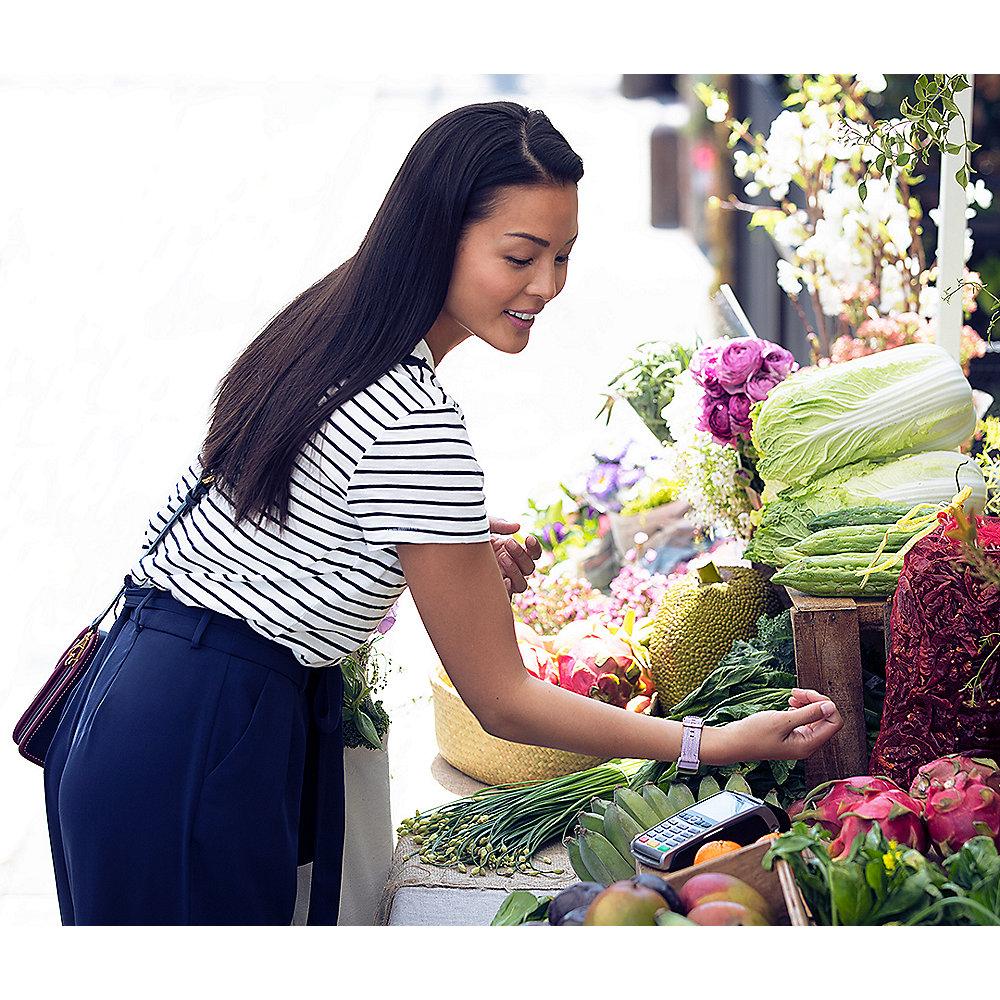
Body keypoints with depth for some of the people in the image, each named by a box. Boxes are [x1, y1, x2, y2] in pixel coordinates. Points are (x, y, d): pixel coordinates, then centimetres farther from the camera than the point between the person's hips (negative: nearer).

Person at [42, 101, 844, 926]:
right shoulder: (417, 428, -24)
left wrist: (458, 557, 6)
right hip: (200, 756, -9)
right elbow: (503, 702, -18)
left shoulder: (330, 327, 4)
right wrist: (713, 744, -16)